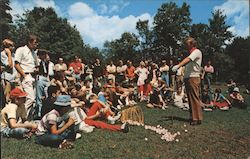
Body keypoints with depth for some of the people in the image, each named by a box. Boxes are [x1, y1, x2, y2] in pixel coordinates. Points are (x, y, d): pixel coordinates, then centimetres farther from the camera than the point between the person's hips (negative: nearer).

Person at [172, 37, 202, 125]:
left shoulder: (197, 52, -6)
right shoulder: (191, 53, 23)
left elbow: (188, 60, -24)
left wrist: (178, 66, -37)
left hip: (193, 77, -9)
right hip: (188, 78, 9)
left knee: (195, 98, -8)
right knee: (190, 98, 10)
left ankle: (197, 118, -2)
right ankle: (192, 117, 17)